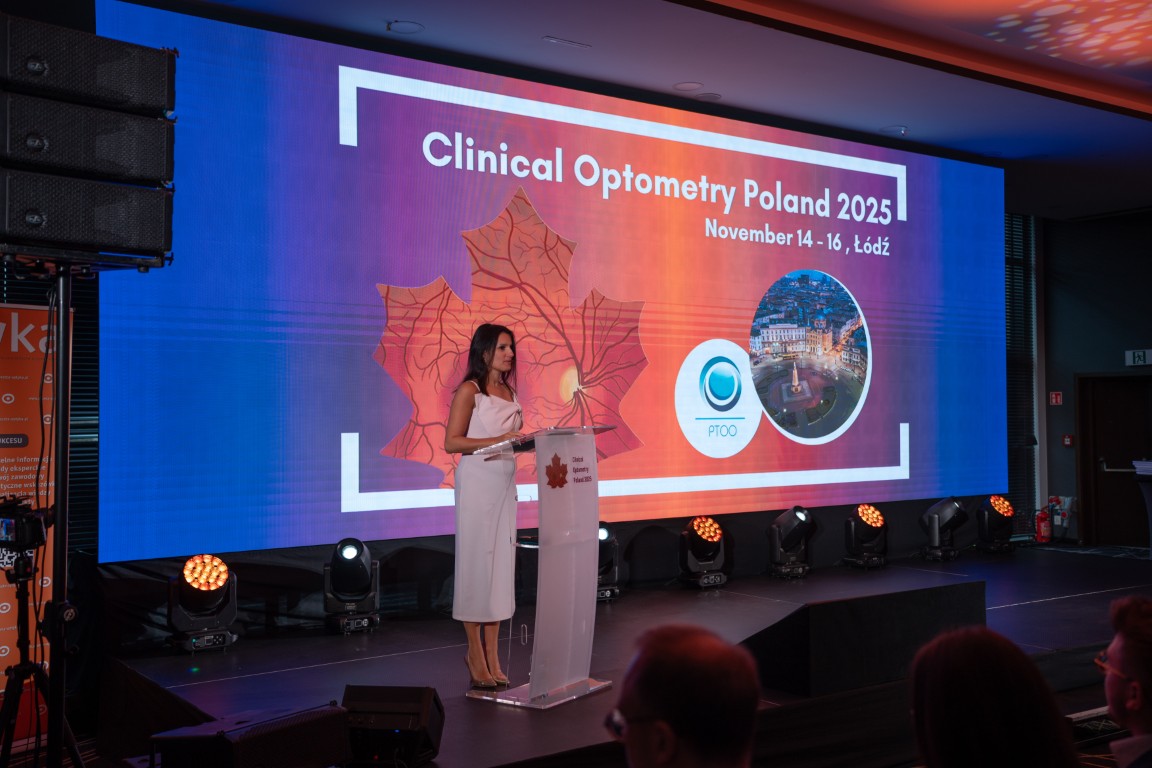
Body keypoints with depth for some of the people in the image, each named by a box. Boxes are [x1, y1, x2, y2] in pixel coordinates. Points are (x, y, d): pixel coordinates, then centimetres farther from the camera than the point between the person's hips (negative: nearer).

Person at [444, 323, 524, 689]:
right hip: (478, 481, -7)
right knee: (476, 562, -2)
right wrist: (497, 440, -19)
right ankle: (475, 653, 7)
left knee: (501, 562, 5)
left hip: (505, 482, 7)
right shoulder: (469, 390, -6)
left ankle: (492, 655, 9)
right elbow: (451, 442, -12)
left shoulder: (508, 391, 15)